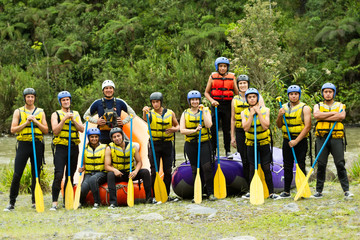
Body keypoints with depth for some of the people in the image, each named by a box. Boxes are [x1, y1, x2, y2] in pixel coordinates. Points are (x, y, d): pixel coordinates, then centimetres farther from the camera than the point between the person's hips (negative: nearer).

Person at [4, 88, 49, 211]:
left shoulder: (40, 112, 12)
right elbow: (13, 129, -1)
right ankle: (12, 203, -3)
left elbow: (46, 130, 6)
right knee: (17, 174, -7)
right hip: (23, 144, -2)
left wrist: (35, 122, -7)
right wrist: (26, 122, -11)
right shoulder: (18, 112, 7)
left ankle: (35, 201, 12)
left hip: (37, 145, 2)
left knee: (36, 174, 5)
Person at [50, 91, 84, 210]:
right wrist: (64, 119, -14)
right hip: (61, 147, -4)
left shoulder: (76, 114, 16)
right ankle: (54, 203, -18)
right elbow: (55, 131, -7)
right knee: (58, 175, -16)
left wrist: (73, 120, -9)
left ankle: (67, 201, 14)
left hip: (74, 147, 4)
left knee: (70, 176, 7)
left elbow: (82, 129, 4)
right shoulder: (56, 114, 6)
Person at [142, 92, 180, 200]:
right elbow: (145, 118, -24)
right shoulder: (150, 113, 0)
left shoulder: (170, 113, 8)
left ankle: (167, 194, 16)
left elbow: (177, 125, 16)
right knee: (154, 171, -4)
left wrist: (174, 129, -8)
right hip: (154, 145, -2)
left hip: (167, 144, 2)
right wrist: (145, 112, -47)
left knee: (167, 171, 5)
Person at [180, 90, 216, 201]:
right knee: (195, 169, 5)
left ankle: (210, 193, -6)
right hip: (191, 144, 2)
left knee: (207, 167, -13)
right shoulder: (185, 114, 8)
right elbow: (182, 130, -3)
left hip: (204, 143, -2)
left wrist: (203, 111, -13)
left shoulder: (205, 111, 5)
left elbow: (208, 125, -11)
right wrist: (194, 130, -16)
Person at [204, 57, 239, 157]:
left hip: (228, 105, 1)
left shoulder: (232, 77, 7)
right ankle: (213, 151, 5)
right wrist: (212, 100, -9)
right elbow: (206, 92, 9)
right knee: (213, 128, -4)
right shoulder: (212, 77, 5)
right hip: (216, 105, -1)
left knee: (227, 129, 5)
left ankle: (228, 151, 14)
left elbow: (236, 92, 9)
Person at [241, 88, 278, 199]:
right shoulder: (244, 112, -1)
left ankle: (271, 192, 4)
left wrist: (259, 113, -18)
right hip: (251, 144, 1)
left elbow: (266, 126, -16)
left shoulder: (265, 110, -2)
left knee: (266, 168, -2)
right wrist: (251, 114, -18)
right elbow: (246, 128, -15)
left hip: (264, 143, -1)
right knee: (252, 168, 3)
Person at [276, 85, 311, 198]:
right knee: (287, 167, 8)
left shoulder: (305, 108, -6)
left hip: (300, 141, -5)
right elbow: (279, 125, 12)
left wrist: (296, 141, -20)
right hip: (287, 141, 5)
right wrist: (280, 116, -9)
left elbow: (307, 126, -14)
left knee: (300, 166, -5)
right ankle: (286, 191, 14)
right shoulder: (284, 107, 10)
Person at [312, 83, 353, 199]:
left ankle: (346, 190, -3)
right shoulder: (318, 106, 15)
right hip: (321, 138, 1)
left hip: (336, 138, -1)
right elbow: (316, 115, -9)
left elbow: (342, 116, -10)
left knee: (340, 164, -5)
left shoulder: (340, 105, 13)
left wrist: (324, 117, -10)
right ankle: (319, 191, 5)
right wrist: (333, 113, -9)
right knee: (321, 165, 0)